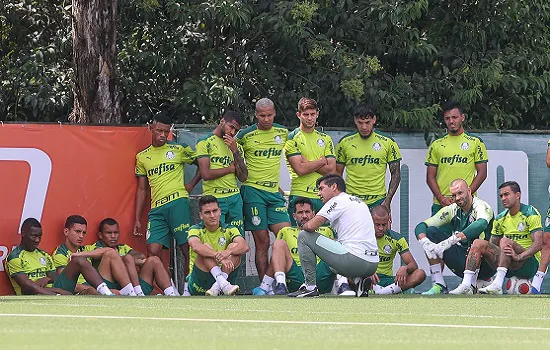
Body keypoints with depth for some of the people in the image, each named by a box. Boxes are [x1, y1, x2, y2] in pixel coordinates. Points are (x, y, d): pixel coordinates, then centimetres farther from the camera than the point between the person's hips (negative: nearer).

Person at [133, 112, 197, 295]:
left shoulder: (178, 150, 7)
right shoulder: (142, 157, 17)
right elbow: (141, 189, 19)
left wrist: (192, 184, 1)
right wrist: (137, 219, 15)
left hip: (178, 203, -4)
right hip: (156, 209, 4)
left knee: (188, 249, -7)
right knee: (153, 251, -9)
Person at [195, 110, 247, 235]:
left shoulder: (236, 147, 16)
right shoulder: (205, 143, 0)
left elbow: (243, 177, 6)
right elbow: (206, 174, -12)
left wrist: (235, 151, -3)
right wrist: (231, 168, -1)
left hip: (235, 198, 5)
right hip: (213, 199, -5)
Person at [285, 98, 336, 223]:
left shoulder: (325, 139, 15)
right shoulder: (292, 138, 1)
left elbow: (331, 169, 4)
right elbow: (300, 169, -11)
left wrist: (307, 164, -5)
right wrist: (322, 161, 1)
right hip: (300, 197, -4)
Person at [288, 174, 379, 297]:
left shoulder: (337, 201, -1)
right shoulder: (360, 202, 25)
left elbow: (311, 226, -10)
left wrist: (303, 226, 13)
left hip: (355, 259, -9)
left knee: (304, 237, 4)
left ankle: (310, 286, 3)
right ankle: (358, 280, 11)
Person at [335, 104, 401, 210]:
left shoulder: (387, 142, 1)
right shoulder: (345, 142, 4)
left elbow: (395, 174, 5)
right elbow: (337, 173, 11)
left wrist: (387, 200, -6)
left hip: (378, 201, -1)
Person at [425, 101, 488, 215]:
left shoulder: (475, 143, 7)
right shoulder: (436, 145, 13)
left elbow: (482, 173, 3)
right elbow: (430, 177, 10)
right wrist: (441, 198, -6)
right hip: (440, 205, 2)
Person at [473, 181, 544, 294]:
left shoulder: (530, 213, -7)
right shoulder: (501, 218, 12)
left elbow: (538, 244, -18)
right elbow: (492, 244, 16)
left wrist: (519, 257, -33)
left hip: (530, 264, -6)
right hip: (509, 268, 6)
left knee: (505, 241, -31)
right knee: (479, 244, -10)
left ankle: (497, 285, -43)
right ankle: (466, 284, -27)